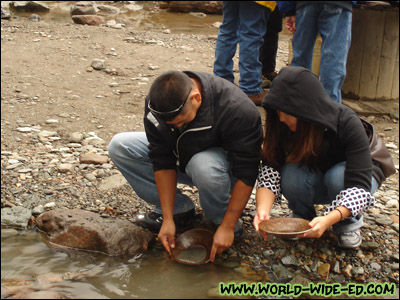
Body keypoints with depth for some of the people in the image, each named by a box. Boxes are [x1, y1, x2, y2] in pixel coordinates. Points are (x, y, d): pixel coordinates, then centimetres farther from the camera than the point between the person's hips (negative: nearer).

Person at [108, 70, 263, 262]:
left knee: (203, 166, -42)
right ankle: (179, 210, -4)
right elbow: (163, 162, -16)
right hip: (185, 156, 5)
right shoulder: (156, 105, -20)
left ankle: (221, 221, -11)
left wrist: (227, 227, -30)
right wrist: (168, 219, -18)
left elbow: (246, 173, -30)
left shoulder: (238, 110, -34)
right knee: (119, 146, -10)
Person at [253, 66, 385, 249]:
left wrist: (329, 219, -53)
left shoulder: (348, 124, -32)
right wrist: (263, 209, -46)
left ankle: (349, 223, -7)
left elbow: (360, 185, -37)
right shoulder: (284, 126, -23)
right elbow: (270, 170, -27)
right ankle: (303, 219, -2)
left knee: (338, 177, -37)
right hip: (315, 180, 3)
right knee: (291, 174, -31)